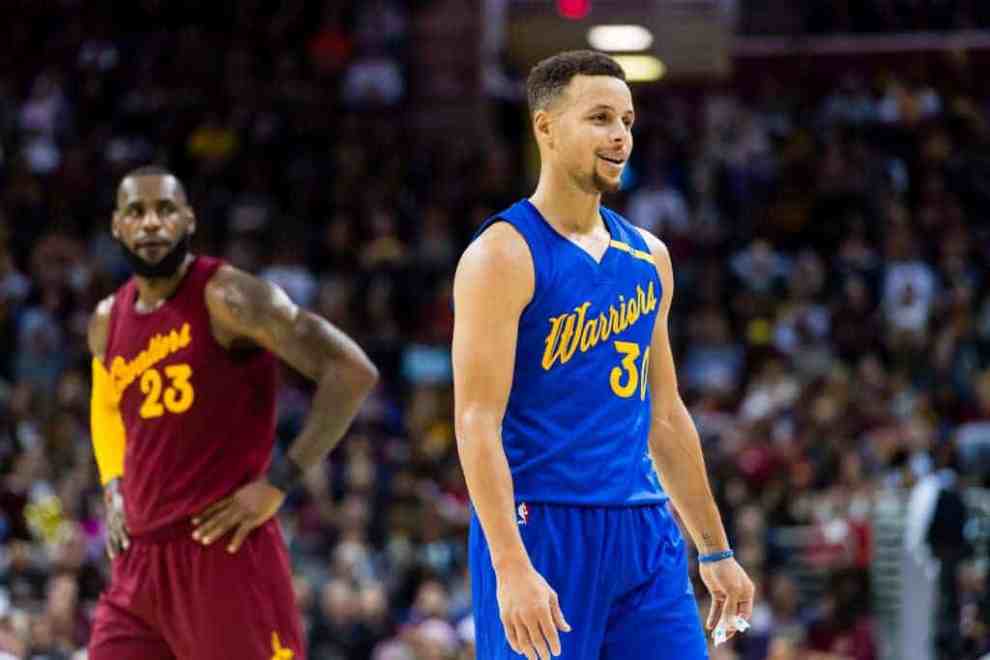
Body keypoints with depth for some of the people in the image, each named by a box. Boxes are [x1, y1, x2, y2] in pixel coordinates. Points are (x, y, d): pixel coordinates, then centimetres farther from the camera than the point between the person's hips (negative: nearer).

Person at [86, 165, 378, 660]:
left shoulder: (227, 299, -9)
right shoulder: (108, 323, 13)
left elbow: (351, 372, -16)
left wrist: (278, 482, -16)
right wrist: (114, 489, 16)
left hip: (226, 550, -7)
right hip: (140, 559, 7)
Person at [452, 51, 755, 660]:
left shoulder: (647, 256, 14)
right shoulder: (504, 255, -9)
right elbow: (477, 421, -16)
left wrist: (716, 550, 20)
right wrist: (511, 566, -25)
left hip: (645, 535, 7)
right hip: (542, 530, -7)